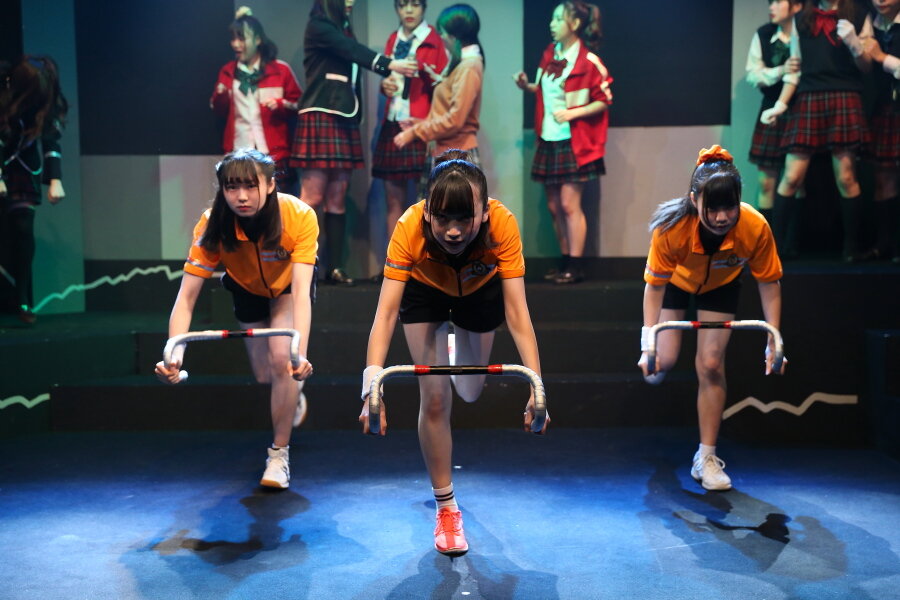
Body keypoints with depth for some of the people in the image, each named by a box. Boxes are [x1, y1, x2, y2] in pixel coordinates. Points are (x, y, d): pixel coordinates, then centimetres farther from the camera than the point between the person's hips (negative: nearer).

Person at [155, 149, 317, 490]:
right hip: (247, 289, 2)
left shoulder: (300, 217, -38)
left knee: (281, 359, -22)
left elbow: (301, 292, -46)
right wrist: (175, 353, -53)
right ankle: (294, 391, 45)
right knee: (263, 375, 6)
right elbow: (186, 296, -36)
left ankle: (279, 456, -3)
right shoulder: (213, 225, -34)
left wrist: (300, 354, -60)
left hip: (288, 286, -2)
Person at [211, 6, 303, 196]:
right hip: (239, 155, 3)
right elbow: (220, 111, 16)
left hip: (274, 153, -2)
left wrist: (281, 104, -13)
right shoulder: (228, 72, 11)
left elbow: (299, 104, 6)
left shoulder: (280, 69, 1)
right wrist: (220, 95, -4)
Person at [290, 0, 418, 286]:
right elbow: (355, 52, -17)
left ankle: (335, 267, 5)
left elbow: (353, 79, 17)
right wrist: (389, 64, -27)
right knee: (313, 198, -9)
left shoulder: (344, 31, 21)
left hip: (344, 122, 7)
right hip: (320, 118, -7)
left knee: (337, 199, 4)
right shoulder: (317, 27, -2)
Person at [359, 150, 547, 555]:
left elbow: (517, 314, -40)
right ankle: (446, 507, 7)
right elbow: (386, 312, -43)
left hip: (480, 288, 1)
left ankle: (460, 351, 51)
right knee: (434, 397, -9)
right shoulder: (409, 228, -40)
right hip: (425, 289, -1)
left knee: (470, 392, 14)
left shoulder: (502, 224, -39)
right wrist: (372, 382, -56)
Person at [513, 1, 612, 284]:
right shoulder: (549, 53, 8)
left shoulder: (588, 61, -13)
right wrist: (527, 85, 1)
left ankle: (576, 267, 1)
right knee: (554, 205, 9)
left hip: (573, 142, -7)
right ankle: (565, 262, 18)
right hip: (548, 140, 7)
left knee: (569, 204, -7)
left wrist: (573, 113, -21)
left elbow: (604, 101, -11)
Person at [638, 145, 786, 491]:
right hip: (676, 280, 0)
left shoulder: (755, 227, -37)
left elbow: (769, 282, -20)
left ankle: (706, 458, 6)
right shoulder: (671, 226, -39)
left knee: (711, 365, -7)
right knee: (663, 360, -9)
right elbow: (654, 286, -28)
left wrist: (773, 342, -19)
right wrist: (648, 345, -30)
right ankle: (654, 368, 32)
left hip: (721, 285, 1)